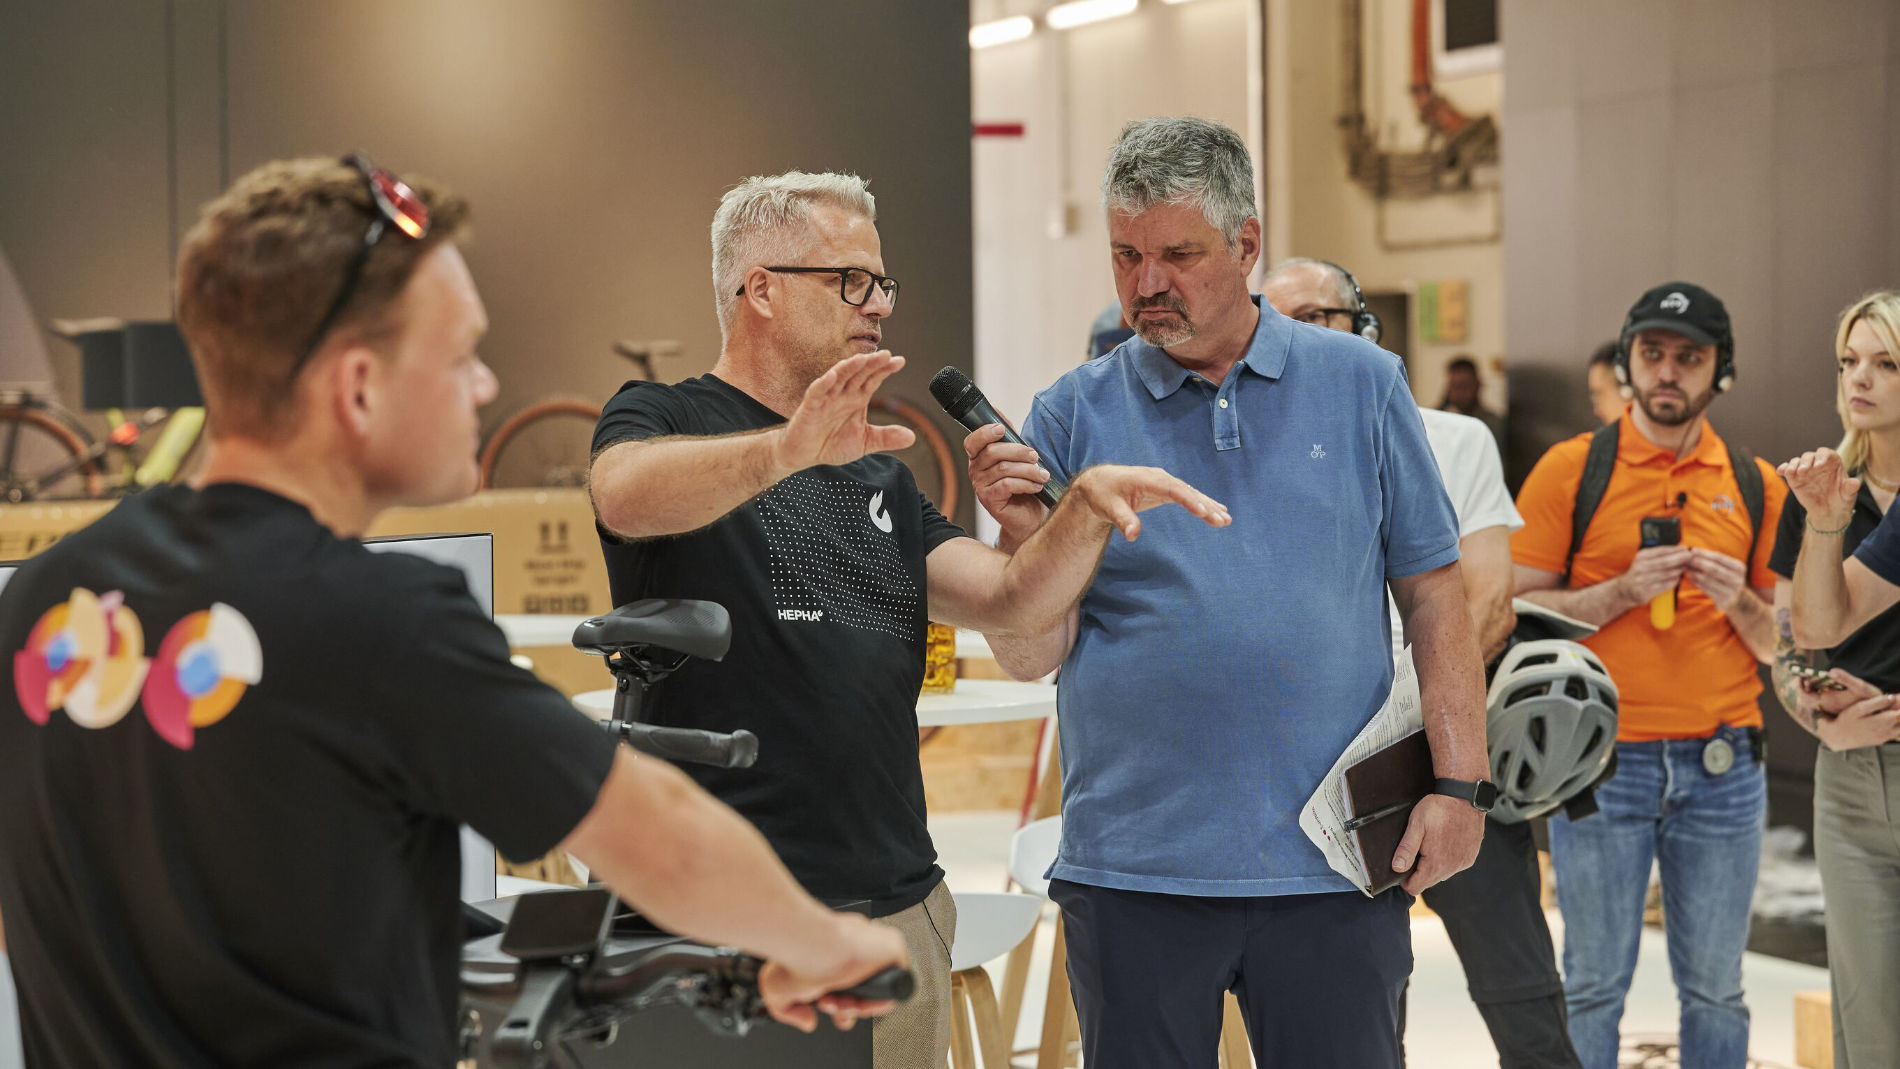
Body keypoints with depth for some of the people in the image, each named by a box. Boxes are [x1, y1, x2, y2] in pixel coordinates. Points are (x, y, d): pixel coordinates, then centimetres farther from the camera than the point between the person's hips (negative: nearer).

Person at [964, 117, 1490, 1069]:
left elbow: (1433, 594, 5)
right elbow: (1031, 656, -1)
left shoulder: (1360, 385, 5)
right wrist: (1024, 536, -20)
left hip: (1337, 866, 0)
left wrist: (1460, 783, -3)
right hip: (1132, 873, 0)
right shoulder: (1074, 414, 3)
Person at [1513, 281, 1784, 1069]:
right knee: (1594, 982, 2)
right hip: (1602, 763, -2)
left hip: (1721, 767, 2)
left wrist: (1739, 602, -8)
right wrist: (1623, 591, -14)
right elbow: (1517, 612, -2)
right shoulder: (1571, 469, 1)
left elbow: (1782, 645, 12)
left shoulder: (1755, 486, 10)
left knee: (1714, 987, 7)